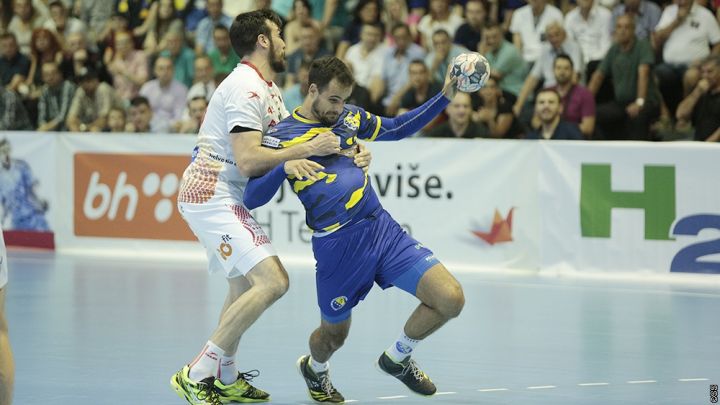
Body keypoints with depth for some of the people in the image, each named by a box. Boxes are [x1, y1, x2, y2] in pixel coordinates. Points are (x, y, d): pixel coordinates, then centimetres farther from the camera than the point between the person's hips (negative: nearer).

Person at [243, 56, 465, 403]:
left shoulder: (349, 117, 11)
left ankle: (397, 358, 17)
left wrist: (444, 97, 17)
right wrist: (285, 167, -27)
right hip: (337, 245, -4)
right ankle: (314, 369, 51)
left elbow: (398, 128, 26)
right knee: (333, 336, 11)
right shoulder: (281, 136, -4)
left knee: (450, 299, -10)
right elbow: (252, 198, -9)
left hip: (382, 228, 4)